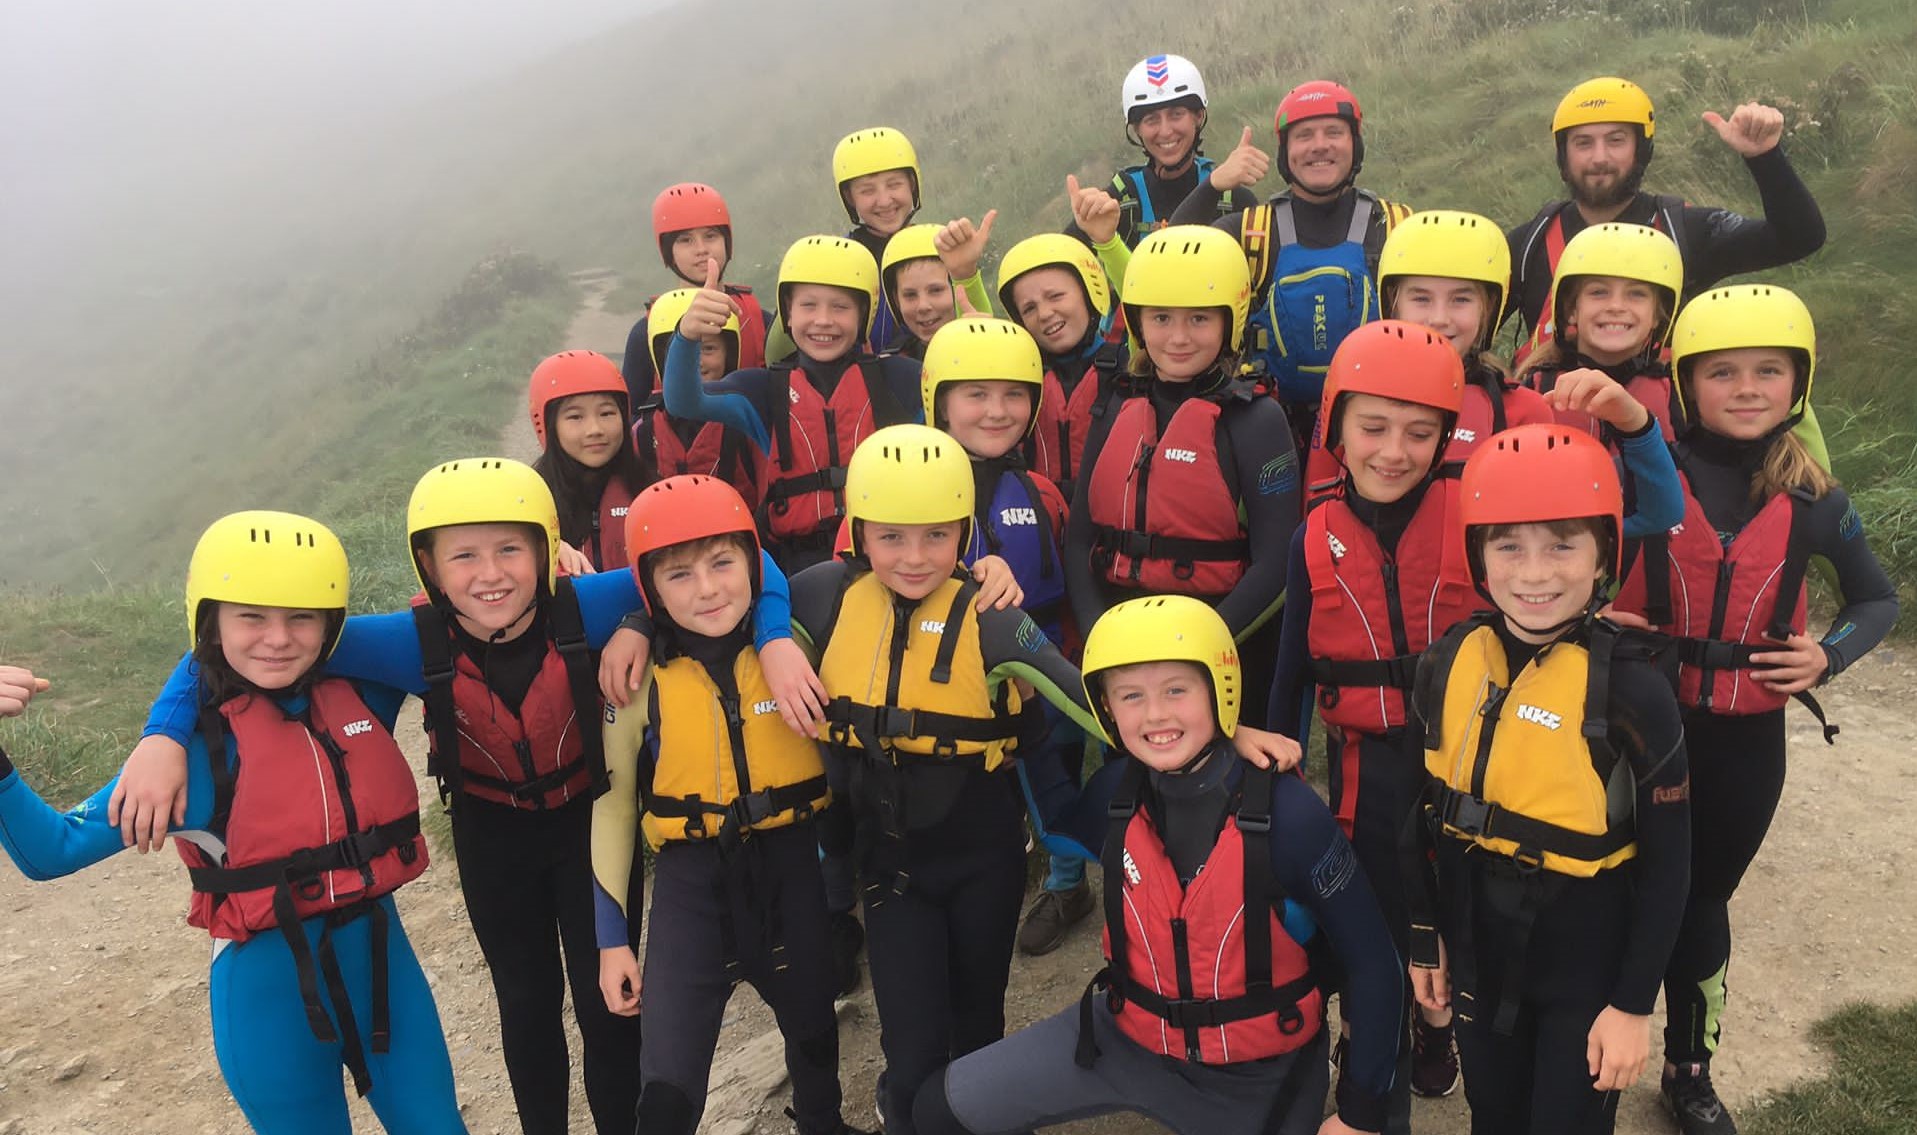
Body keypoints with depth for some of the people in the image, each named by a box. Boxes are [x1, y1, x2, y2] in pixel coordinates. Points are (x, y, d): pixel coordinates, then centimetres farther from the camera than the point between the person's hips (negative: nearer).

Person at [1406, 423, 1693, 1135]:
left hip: (1584, 958, -3)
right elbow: (1423, 808, 1)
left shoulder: (1631, 688, -20)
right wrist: (1425, 937, 6)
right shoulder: (1448, 664, -9)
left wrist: (1634, 1003, -10)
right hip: (1476, 944, 4)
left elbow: (1666, 861, -13)